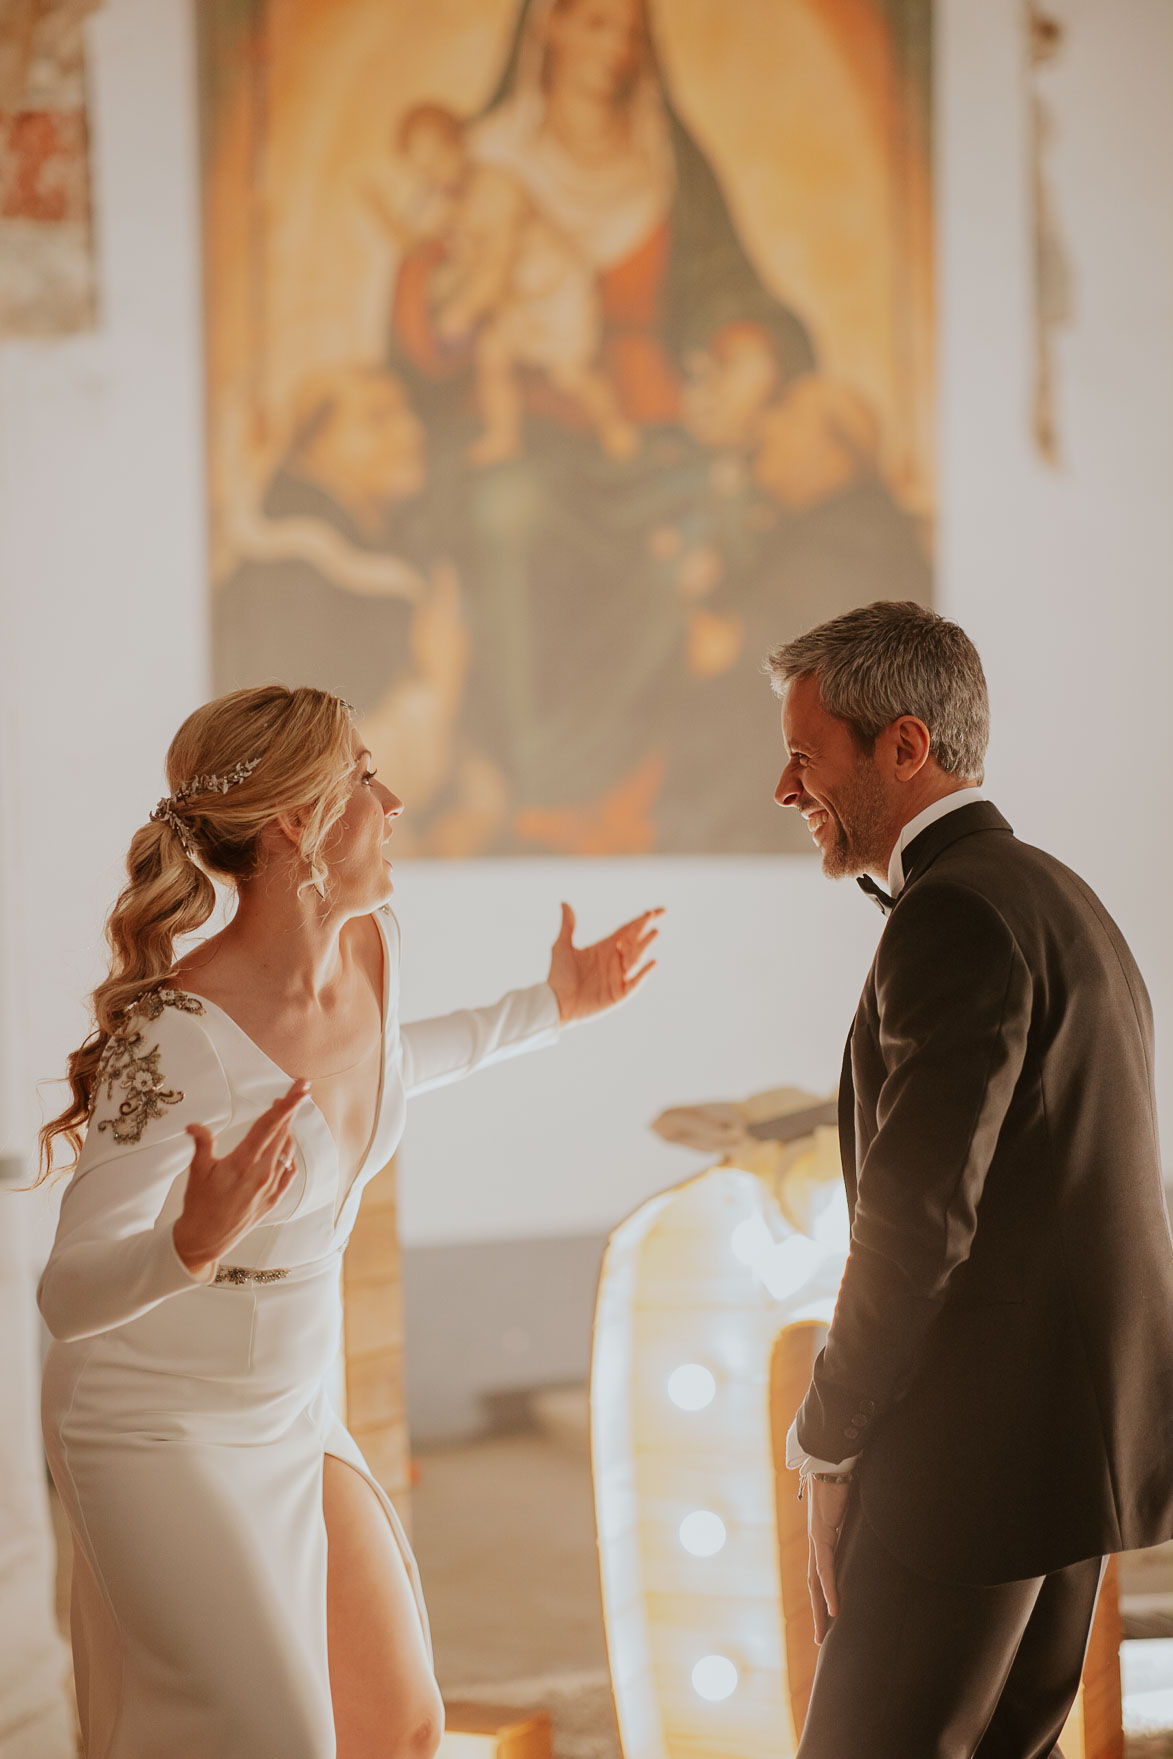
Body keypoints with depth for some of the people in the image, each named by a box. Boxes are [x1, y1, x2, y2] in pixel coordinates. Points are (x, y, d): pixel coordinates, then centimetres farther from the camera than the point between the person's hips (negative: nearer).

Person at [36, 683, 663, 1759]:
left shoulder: (372, 946, -5)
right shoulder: (175, 1034, -28)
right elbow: (69, 1294, -26)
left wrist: (551, 1011, 23)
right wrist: (195, 1241, -46)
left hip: (292, 1422, 8)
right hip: (160, 1437, -8)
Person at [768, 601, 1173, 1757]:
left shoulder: (956, 919, -17)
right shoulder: (1060, 903, 15)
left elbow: (916, 1225, -22)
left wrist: (826, 1446, -9)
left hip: (982, 1447, -10)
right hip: (1078, 1426, 10)